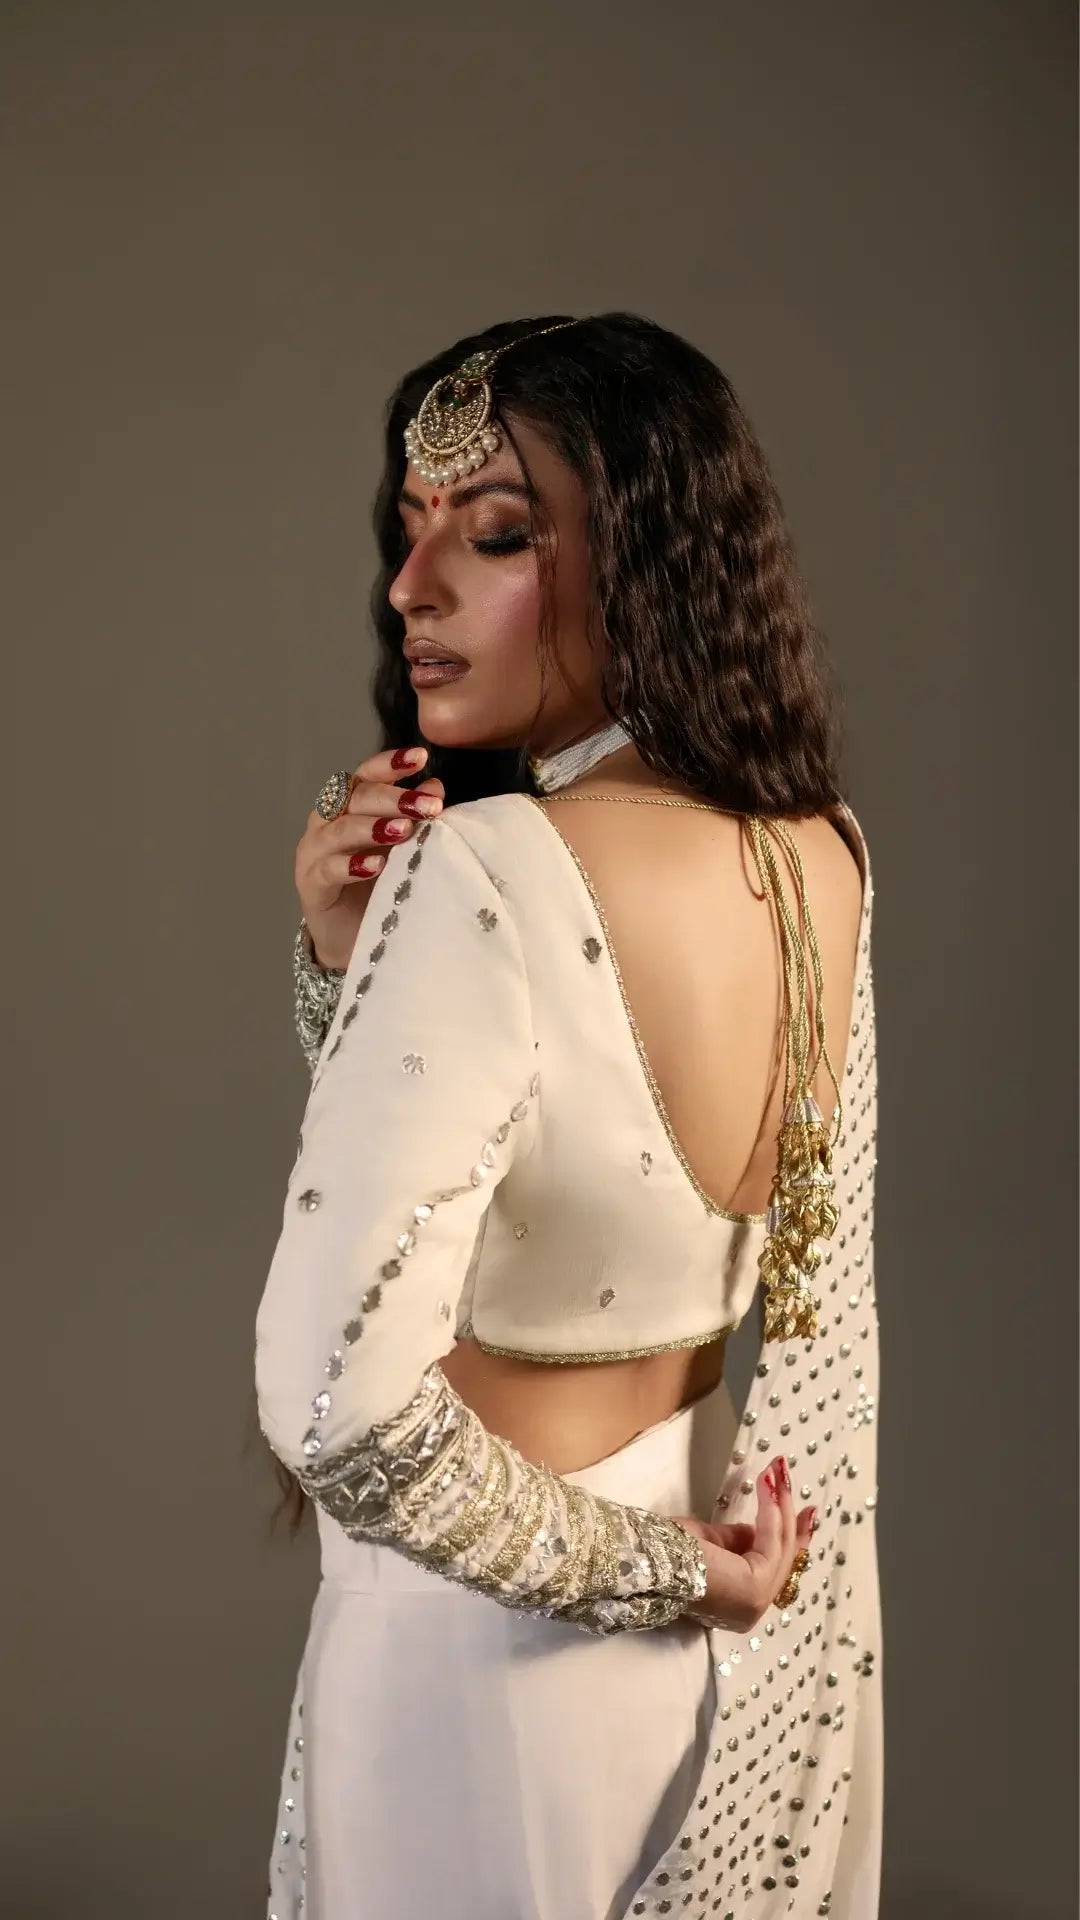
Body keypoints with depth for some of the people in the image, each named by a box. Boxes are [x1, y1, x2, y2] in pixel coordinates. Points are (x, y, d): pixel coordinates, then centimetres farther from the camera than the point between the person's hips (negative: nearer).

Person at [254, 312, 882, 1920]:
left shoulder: (489, 878, -29)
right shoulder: (821, 858, -5)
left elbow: (340, 1399, -35)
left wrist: (632, 1563, -20)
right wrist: (351, 959, -10)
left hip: (509, 1662, -7)